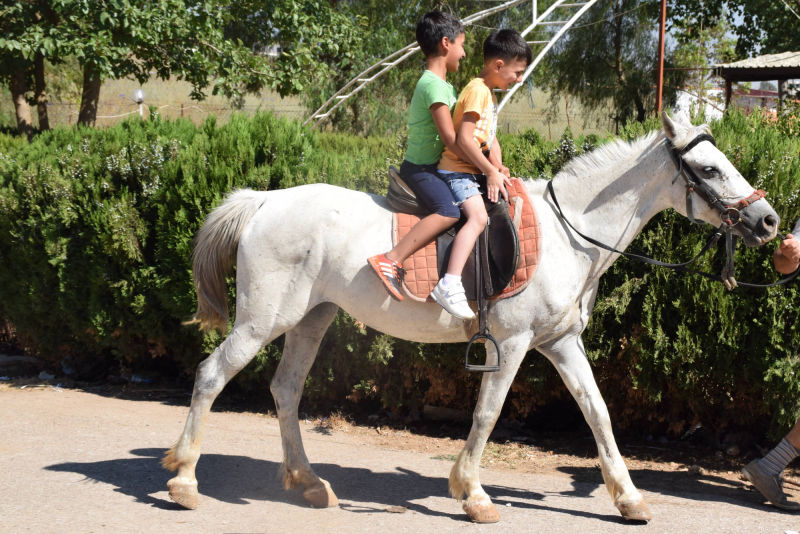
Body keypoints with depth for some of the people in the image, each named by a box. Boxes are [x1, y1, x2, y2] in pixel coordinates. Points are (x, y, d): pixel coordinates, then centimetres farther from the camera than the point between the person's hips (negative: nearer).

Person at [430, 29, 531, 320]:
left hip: (476, 172, 10)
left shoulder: (489, 93, 19)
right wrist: (491, 172, -16)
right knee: (478, 216, -29)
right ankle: (449, 284, -39)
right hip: (457, 170, -10)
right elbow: (464, 138, -21)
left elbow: (490, 138, 20)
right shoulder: (477, 90, -14)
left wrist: (498, 168, 4)